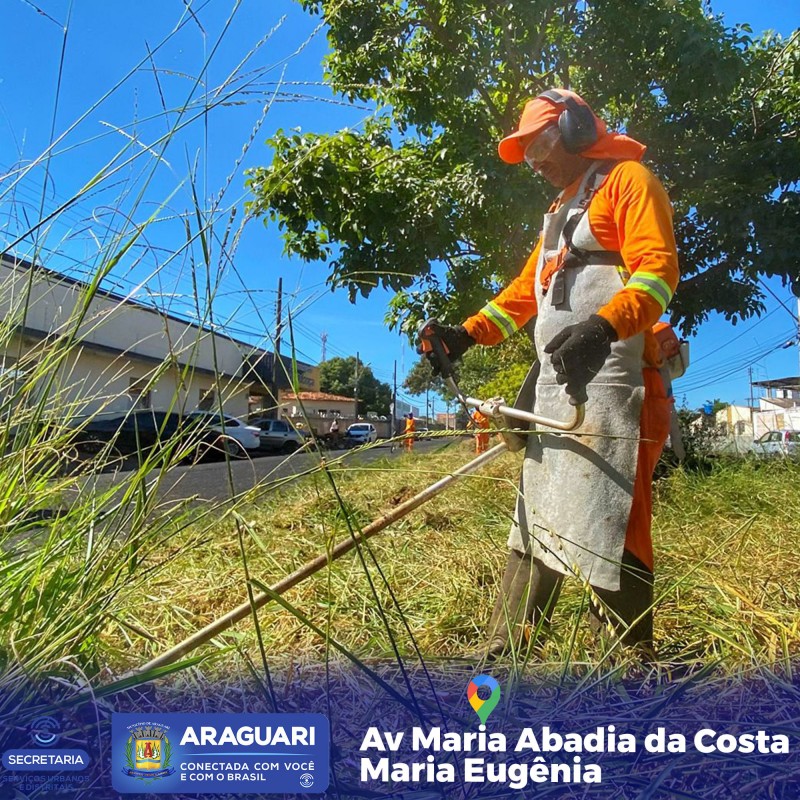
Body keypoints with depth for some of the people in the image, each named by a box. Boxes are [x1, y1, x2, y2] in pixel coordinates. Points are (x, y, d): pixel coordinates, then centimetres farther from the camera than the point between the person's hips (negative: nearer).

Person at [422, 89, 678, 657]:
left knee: (606, 529, -13)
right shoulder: (559, 212, 31)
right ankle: (503, 653, 15)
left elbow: (658, 268, -11)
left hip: (610, 381, -8)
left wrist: (603, 325, -30)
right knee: (534, 524, 7)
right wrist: (468, 333, 13)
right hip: (557, 384, 9)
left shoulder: (628, 180, 4)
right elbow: (526, 289, 27)